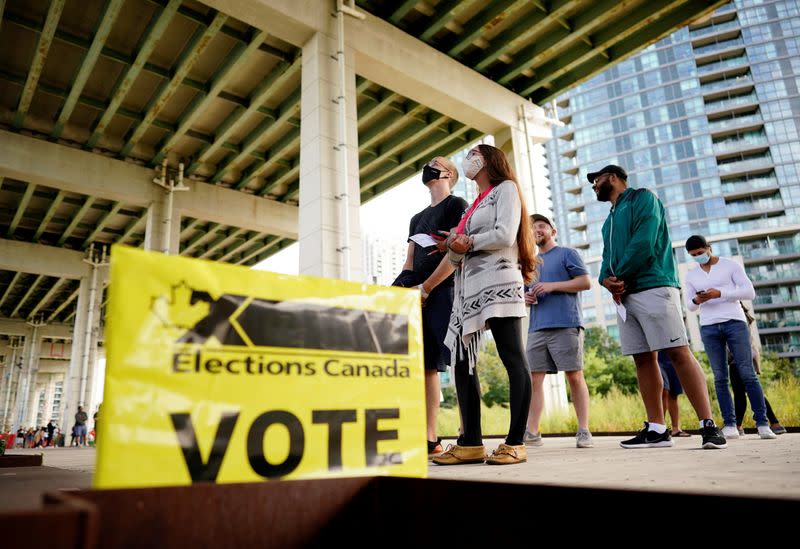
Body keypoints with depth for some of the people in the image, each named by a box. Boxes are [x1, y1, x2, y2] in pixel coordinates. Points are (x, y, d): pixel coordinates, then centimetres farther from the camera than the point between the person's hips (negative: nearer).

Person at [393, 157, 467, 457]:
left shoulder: (457, 204, 5)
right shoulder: (417, 218, 27)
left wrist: (425, 288, -11)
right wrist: (401, 288, 2)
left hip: (445, 290, -7)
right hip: (420, 296, 7)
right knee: (426, 365, 2)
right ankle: (430, 438, 4)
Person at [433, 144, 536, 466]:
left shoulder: (506, 188, 8)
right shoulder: (473, 205, 29)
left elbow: (505, 235, -10)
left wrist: (469, 242, -1)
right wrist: (455, 249, 0)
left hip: (497, 280, -8)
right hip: (468, 287, 8)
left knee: (512, 358, -10)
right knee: (461, 361, 1)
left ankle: (515, 444, -9)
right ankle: (471, 443, 4)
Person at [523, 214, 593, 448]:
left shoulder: (566, 254, 8)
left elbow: (586, 282, -2)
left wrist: (552, 285, -11)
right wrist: (526, 298, 6)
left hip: (566, 325, -5)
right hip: (537, 328, 5)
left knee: (574, 376, -3)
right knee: (534, 378, 0)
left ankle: (584, 431, 3)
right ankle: (532, 432, 3)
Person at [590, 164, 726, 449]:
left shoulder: (642, 198, 3)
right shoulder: (610, 219, 27)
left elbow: (644, 242, -12)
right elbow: (608, 257, 19)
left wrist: (620, 276, -7)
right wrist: (606, 280, -2)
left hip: (654, 287, -8)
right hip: (624, 295, 8)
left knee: (678, 352, -13)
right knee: (643, 359, 3)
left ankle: (708, 426, -9)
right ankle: (657, 429, 5)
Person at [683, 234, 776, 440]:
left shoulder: (731, 265, 5)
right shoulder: (691, 274, 13)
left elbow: (749, 292, -2)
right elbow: (689, 305, 16)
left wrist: (719, 293, -15)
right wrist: (696, 300, -8)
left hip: (735, 322, -2)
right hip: (708, 328, 2)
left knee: (748, 374, -6)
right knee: (720, 377, -1)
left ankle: (762, 423, -2)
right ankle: (730, 425, 0)